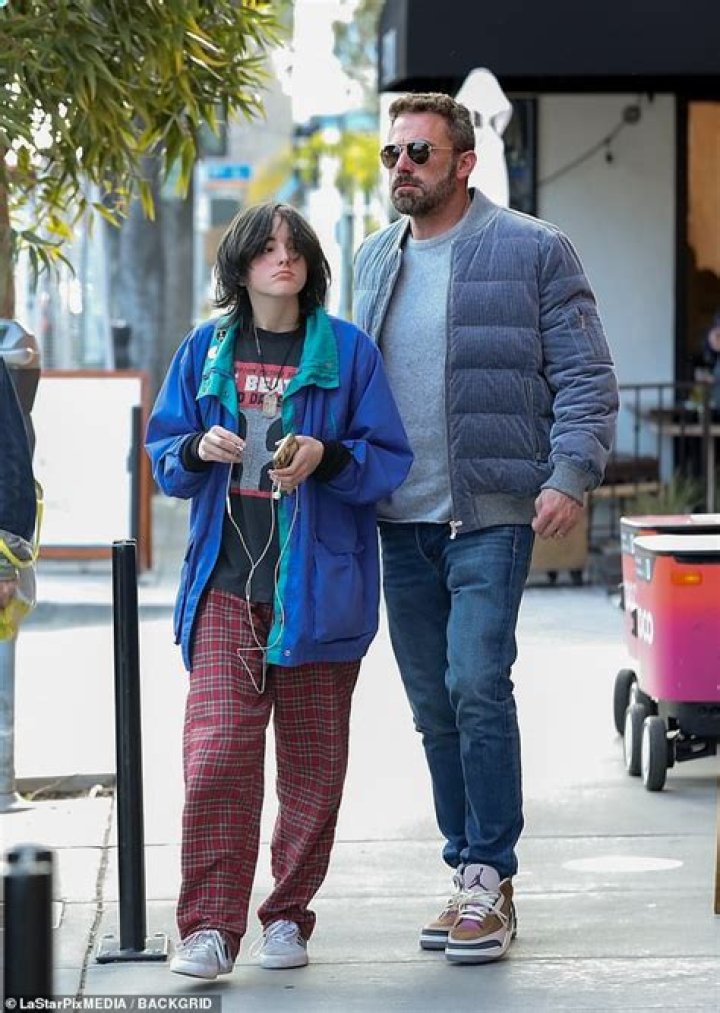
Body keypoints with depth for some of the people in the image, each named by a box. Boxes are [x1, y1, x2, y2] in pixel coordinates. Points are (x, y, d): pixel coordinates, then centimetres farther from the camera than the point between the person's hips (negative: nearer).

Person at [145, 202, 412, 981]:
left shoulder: (348, 351, 2)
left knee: (312, 758, 5)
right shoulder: (205, 351, 9)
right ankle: (209, 927, -6)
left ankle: (288, 916, 18)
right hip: (225, 578, 1)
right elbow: (163, 453, 14)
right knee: (216, 750, -10)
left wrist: (327, 457, -17)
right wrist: (198, 449, -8)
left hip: (318, 582, -1)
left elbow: (389, 458, 1)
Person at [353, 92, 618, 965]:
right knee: (433, 706, 7)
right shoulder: (374, 260, 15)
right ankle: (470, 874, 16)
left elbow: (586, 377, -3)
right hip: (399, 522, 6)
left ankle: (490, 879, -8)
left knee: (476, 687, -15)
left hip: (491, 515, -6)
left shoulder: (531, 252, -2)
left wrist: (570, 476, -15)